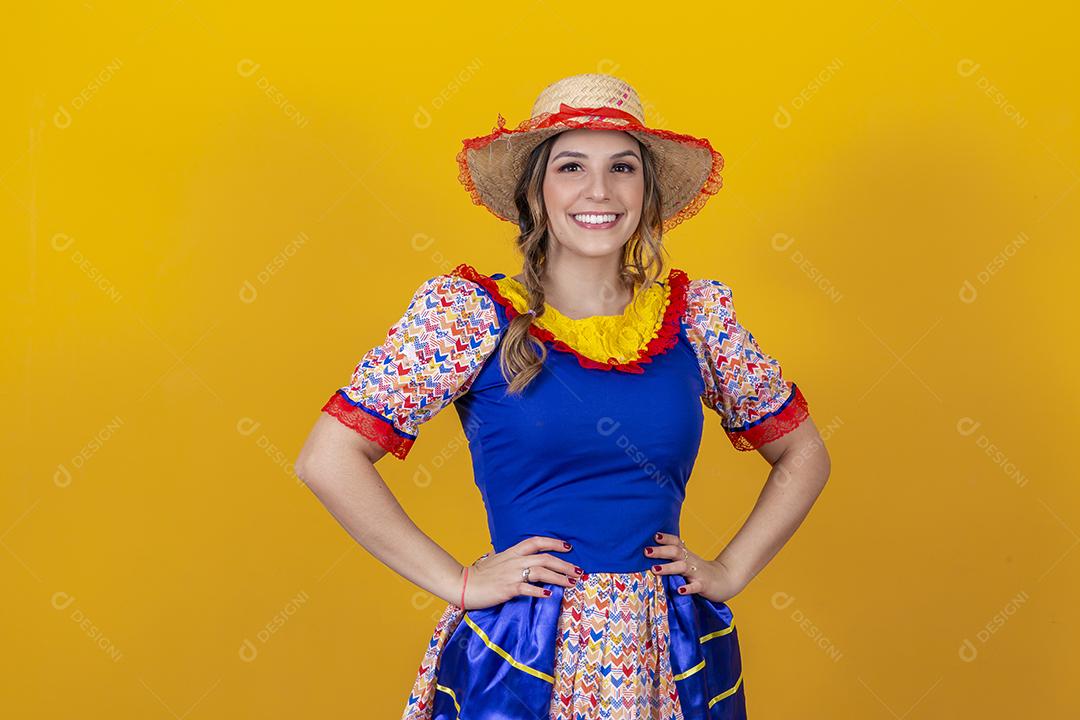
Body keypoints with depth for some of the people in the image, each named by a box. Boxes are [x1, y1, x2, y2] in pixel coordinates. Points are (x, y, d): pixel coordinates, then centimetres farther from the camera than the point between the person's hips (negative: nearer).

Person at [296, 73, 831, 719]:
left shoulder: (698, 313, 3)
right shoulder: (469, 312, -6)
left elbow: (805, 455, 14)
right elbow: (329, 459, -10)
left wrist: (730, 571, 3)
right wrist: (459, 582, -10)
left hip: (675, 661, 3)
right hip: (518, 664, -3)